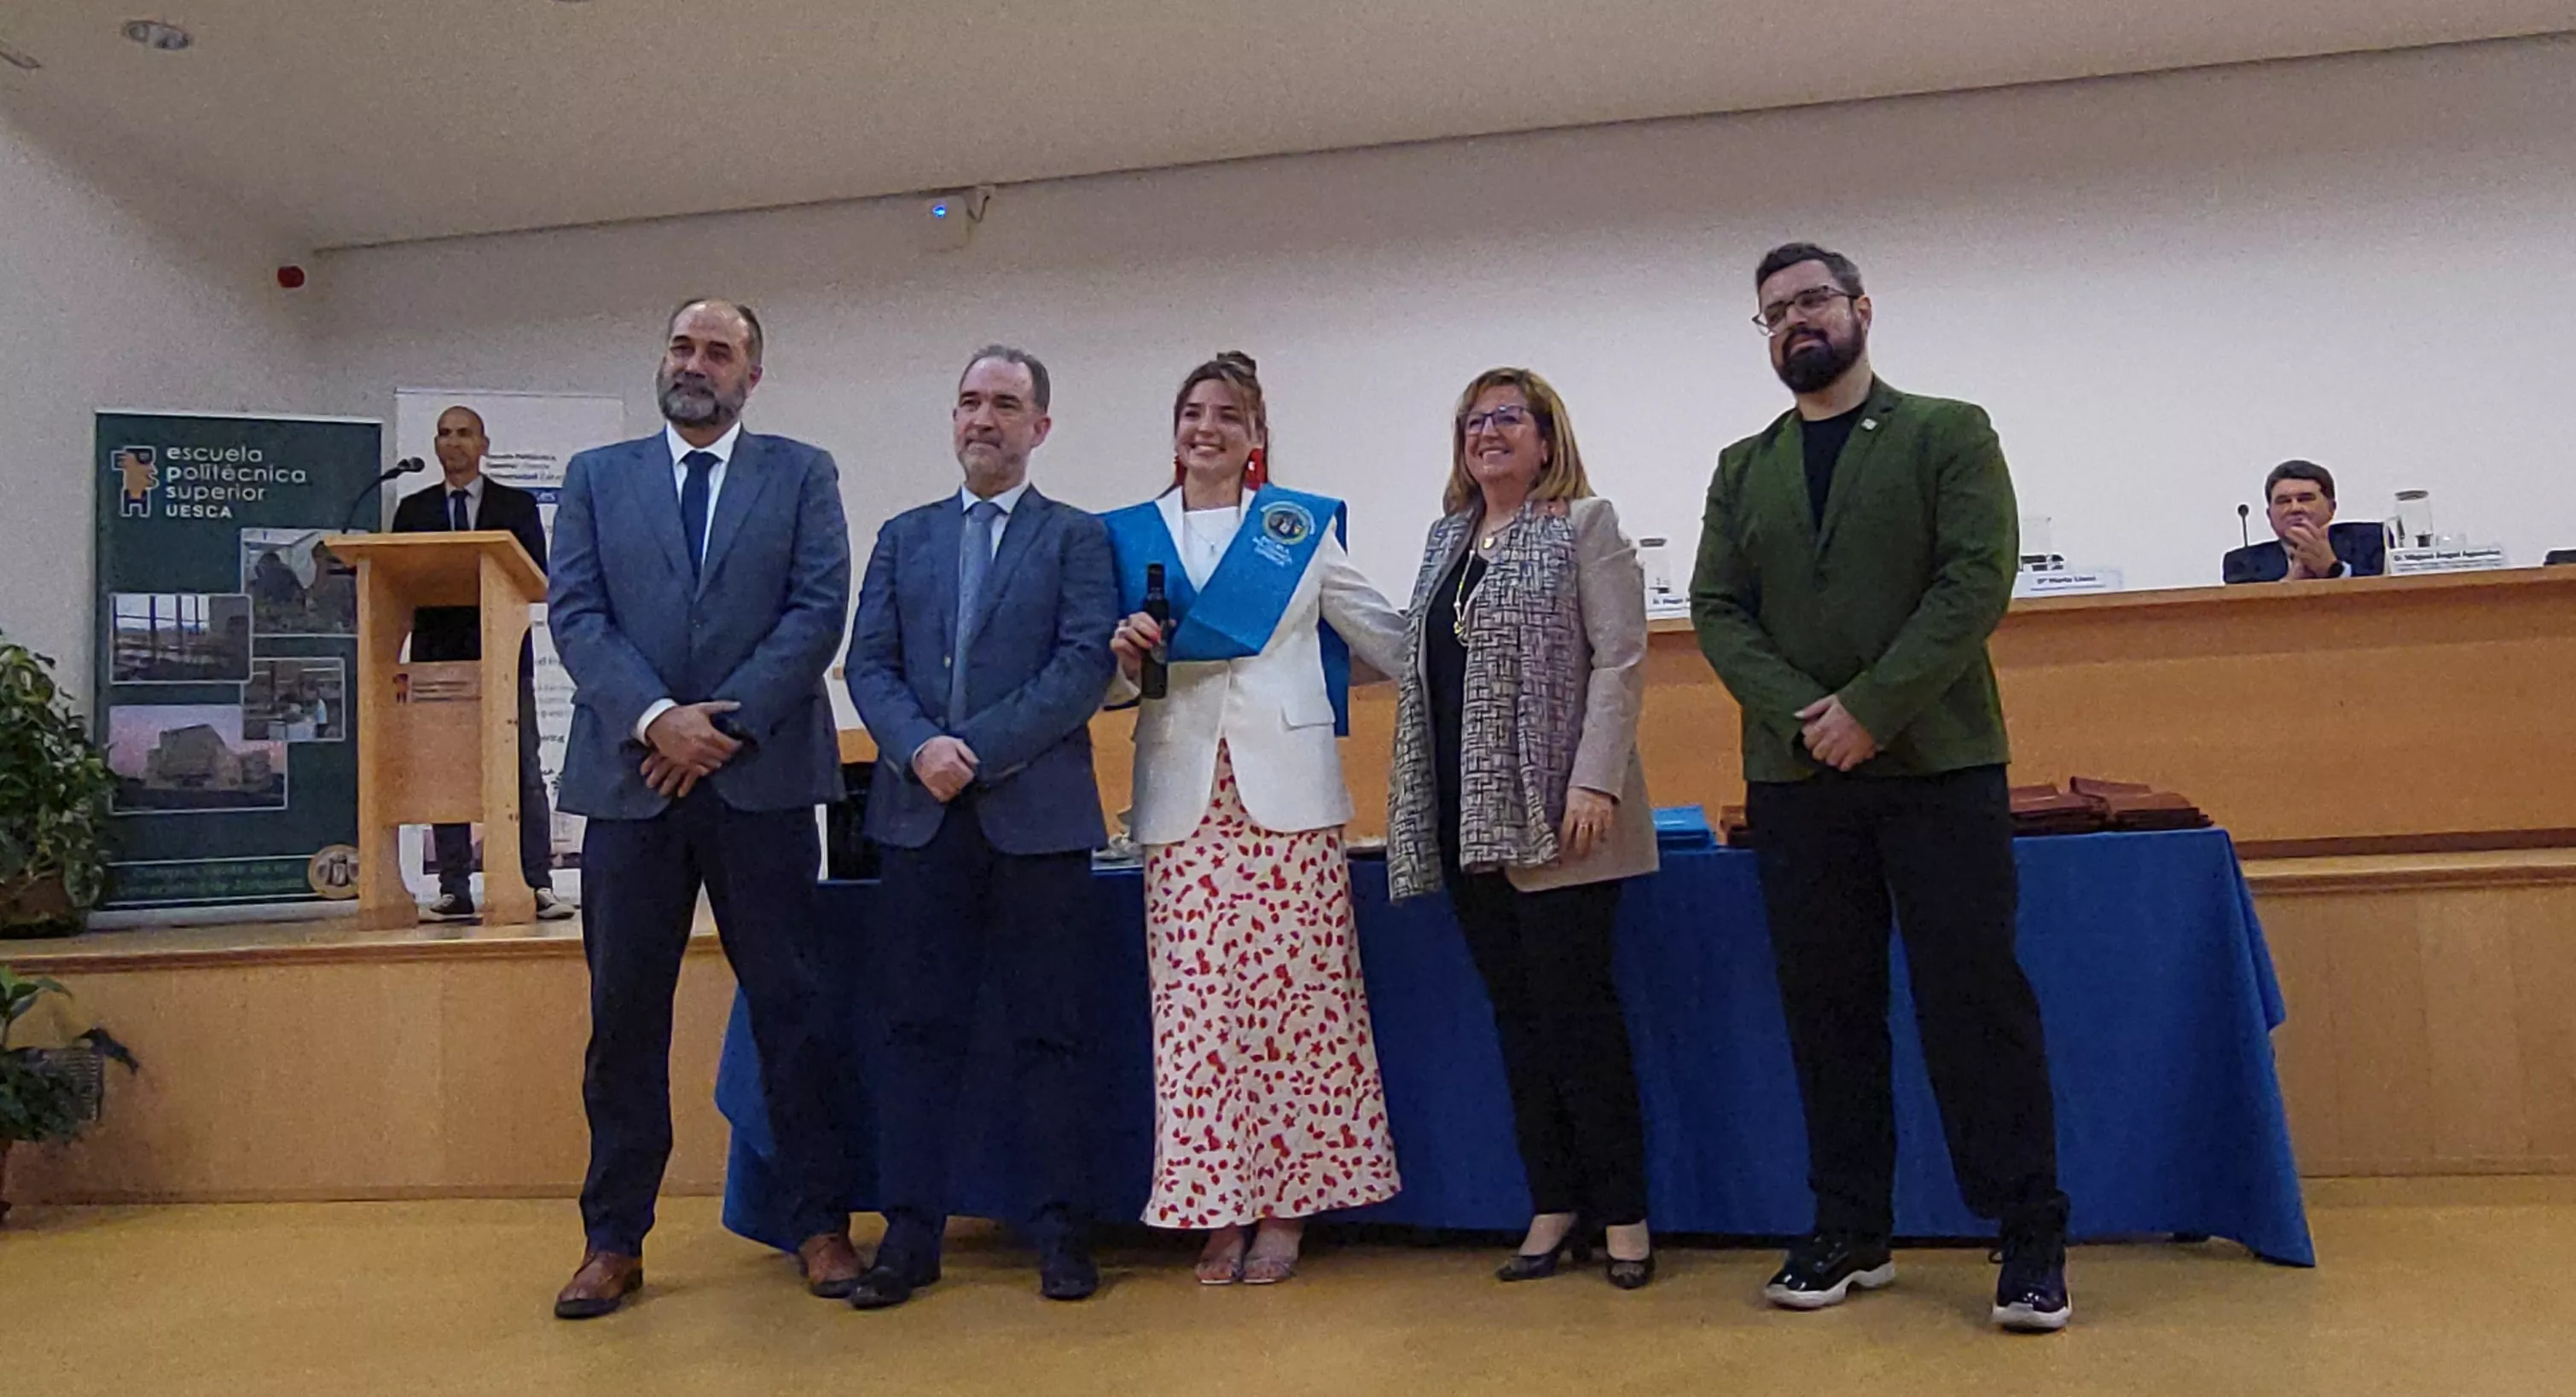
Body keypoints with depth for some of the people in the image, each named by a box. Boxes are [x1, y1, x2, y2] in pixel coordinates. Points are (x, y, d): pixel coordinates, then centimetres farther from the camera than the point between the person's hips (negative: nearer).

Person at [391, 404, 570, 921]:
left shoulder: (517, 506, 11)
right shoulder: (414, 510, 16)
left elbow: (538, 578, 3)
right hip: (438, 654, 2)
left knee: (523, 771, -5)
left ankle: (538, 886, -5)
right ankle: (454, 892, 5)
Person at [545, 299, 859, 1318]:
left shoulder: (802, 474, 8)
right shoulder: (595, 477, 13)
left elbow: (820, 610, -3)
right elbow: (574, 614, 2)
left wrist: (727, 722, -12)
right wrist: (655, 719, -13)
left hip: (762, 777, -1)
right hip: (630, 777, 2)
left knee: (791, 1004, 4)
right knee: (624, 1015, 7)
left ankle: (820, 1224, 14)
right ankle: (614, 1240, 19)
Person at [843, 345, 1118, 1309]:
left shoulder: (1077, 537, 6)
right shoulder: (903, 538, 17)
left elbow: (1086, 666, -6)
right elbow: (869, 663, 8)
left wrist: (979, 750, -13)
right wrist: (918, 748, -11)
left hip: (1039, 814, -3)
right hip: (922, 814, 3)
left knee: (1047, 1031, 3)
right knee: (919, 1029, 5)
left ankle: (1059, 1230, 13)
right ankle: (911, 1234, 13)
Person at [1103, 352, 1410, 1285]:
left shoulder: (1303, 526, 9)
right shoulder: (1128, 536, 13)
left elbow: (1388, 640, 14)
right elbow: (1105, 684, 14)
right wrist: (1126, 655, -6)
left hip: (1287, 788, -1)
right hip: (1182, 796, 1)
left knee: (1295, 993, -2)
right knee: (1195, 1001, -1)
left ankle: (1285, 1204, 10)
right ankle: (1217, 1208, 9)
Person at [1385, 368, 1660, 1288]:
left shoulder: (1583, 525, 0)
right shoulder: (1447, 539, 17)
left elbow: (1620, 661, -8)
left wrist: (1596, 781, -17)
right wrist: (1410, 788, 11)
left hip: (1553, 818, -6)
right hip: (1465, 819, 6)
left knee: (1574, 1008, -4)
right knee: (1517, 1014, 9)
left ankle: (1623, 1211, 9)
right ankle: (1553, 1204, 18)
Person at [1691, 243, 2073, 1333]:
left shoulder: (1948, 434, 5)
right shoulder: (1743, 469, 14)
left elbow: (1977, 581, -8)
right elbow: (1717, 611, 5)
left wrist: (1871, 708, -17)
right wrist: (1801, 716, -12)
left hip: (1939, 763, -3)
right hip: (1794, 779, 3)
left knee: (1975, 999, -2)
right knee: (1827, 1009, 7)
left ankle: (2031, 1238, 9)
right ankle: (1851, 1233, 18)